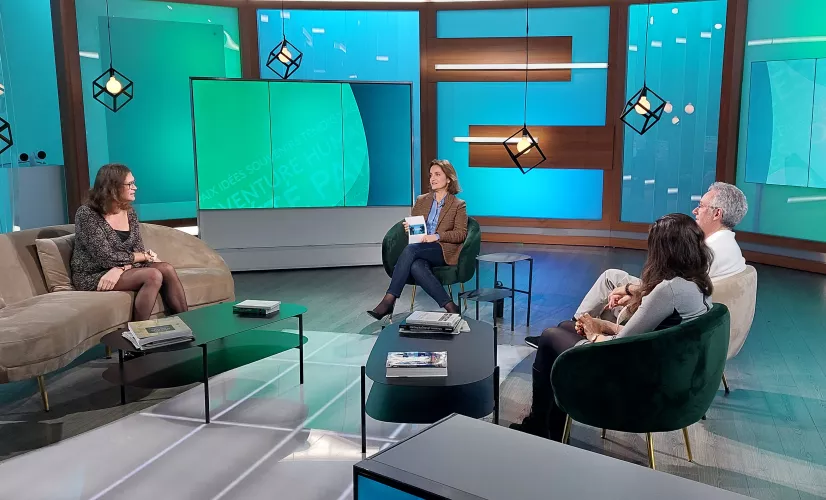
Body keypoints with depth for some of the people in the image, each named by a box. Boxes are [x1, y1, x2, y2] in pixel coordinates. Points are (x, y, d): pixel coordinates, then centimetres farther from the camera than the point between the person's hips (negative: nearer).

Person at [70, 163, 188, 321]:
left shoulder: (129, 212, 5)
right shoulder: (87, 214, -15)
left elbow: (139, 250, 0)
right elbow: (106, 257, -20)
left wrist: (120, 268, -21)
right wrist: (145, 256, -9)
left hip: (122, 271, 6)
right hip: (92, 276, -6)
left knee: (167, 269, -17)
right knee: (153, 275, -26)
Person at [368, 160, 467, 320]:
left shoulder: (458, 205, 7)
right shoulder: (421, 200, 20)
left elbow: (461, 234, -1)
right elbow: (411, 225, 23)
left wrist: (437, 236, -16)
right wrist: (408, 228, -3)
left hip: (445, 251, -3)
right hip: (421, 250, 4)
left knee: (410, 249, -33)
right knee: (416, 266, -36)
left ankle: (388, 301, -34)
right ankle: (450, 307, -34)